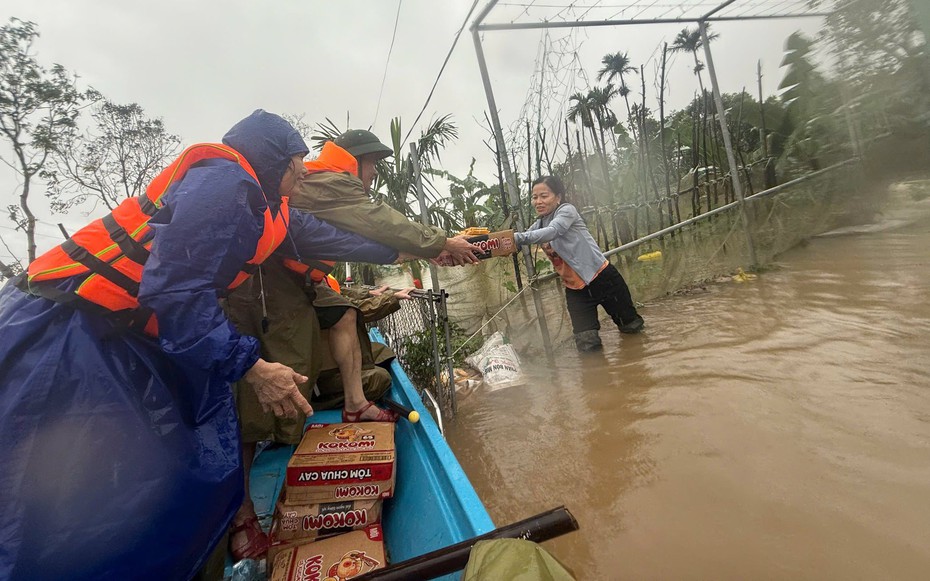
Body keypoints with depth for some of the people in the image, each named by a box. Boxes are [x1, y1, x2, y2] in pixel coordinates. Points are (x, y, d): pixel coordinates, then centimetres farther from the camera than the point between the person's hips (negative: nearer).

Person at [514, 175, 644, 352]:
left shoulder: (567, 210, -10)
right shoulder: (539, 225, 11)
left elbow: (552, 232, -31)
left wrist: (518, 237, -45)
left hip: (602, 277, -5)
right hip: (574, 288, 5)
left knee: (631, 327, 13)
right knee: (586, 344, -8)